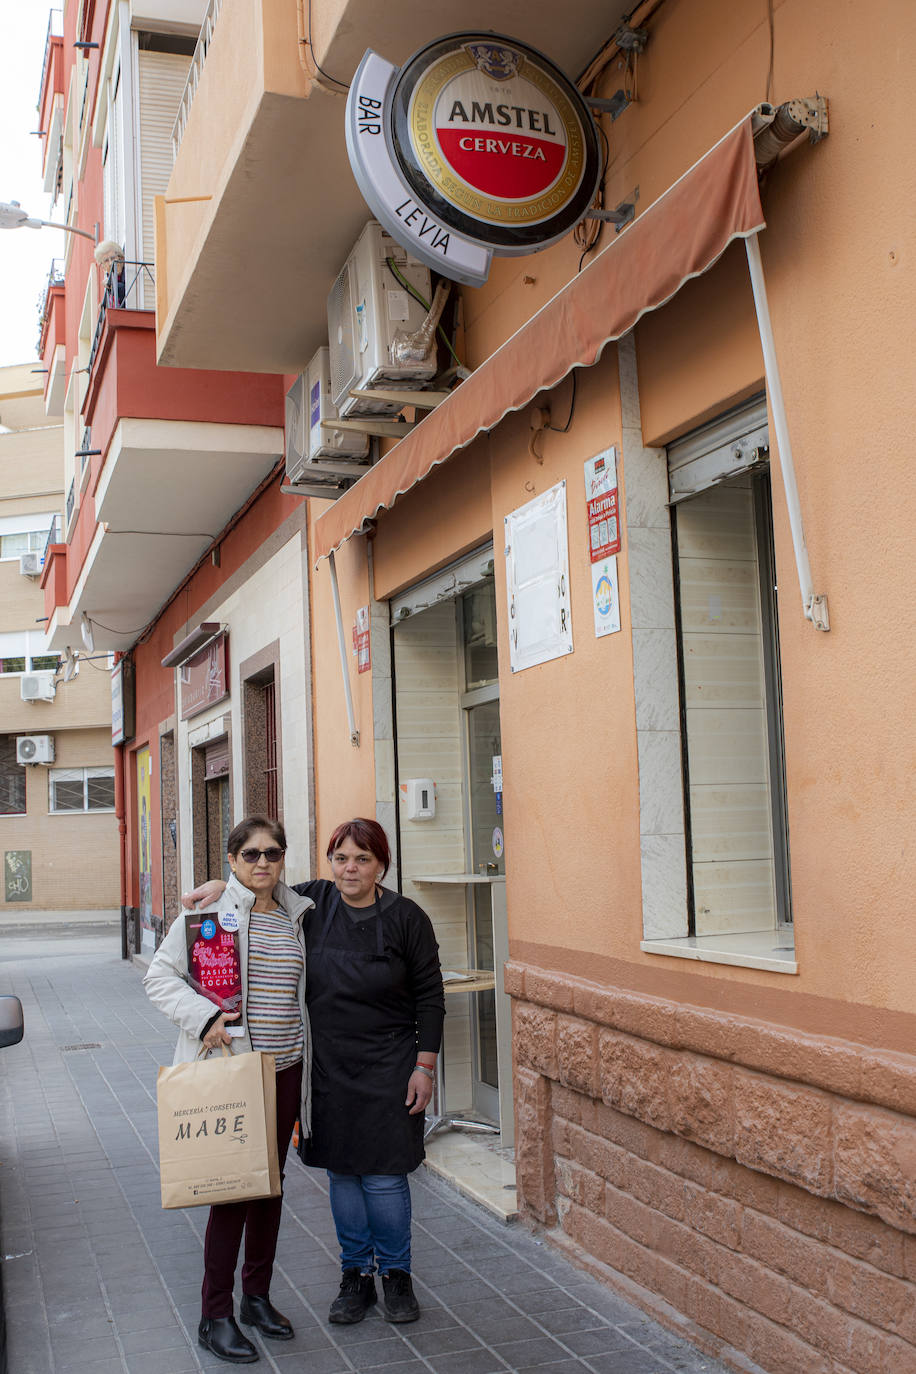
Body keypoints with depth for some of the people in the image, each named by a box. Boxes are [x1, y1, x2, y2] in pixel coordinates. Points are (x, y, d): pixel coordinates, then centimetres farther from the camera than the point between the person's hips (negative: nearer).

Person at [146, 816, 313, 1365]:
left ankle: (258, 1295, 30)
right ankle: (215, 1316, 11)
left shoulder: (296, 915, 8)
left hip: (285, 1069, 6)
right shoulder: (209, 910, -8)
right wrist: (203, 1016, -20)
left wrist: (308, 1059, 13)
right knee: (233, 1188, -3)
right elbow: (160, 976, -7)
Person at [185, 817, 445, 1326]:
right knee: (341, 1172, 11)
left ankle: (396, 1275, 21)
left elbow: (429, 997, -3)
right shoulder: (312, 902, -1)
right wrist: (221, 885, -8)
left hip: (386, 1069, -3)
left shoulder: (407, 918, -7)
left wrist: (424, 1065, -5)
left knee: (383, 1176, 0)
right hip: (326, 1065, 3)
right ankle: (356, 1274, 28)